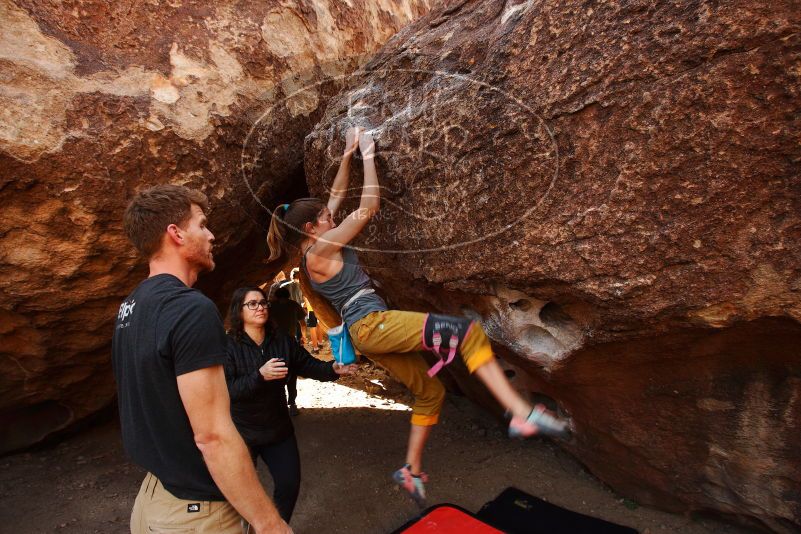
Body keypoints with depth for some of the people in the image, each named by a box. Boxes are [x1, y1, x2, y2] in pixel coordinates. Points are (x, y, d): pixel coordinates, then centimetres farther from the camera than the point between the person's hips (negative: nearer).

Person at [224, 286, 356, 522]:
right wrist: (259, 375, -38)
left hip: (278, 428, 5)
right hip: (242, 432, -4)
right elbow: (226, 390, -24)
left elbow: (308, 365, -3)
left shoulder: (281, 340, -2)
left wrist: (333, 369, -22)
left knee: (290, 484, 11)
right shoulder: (228, 346, -17)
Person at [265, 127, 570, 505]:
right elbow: (368, 207, -7)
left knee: (429, 392, 16)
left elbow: (337, 195, 25)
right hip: (374, 324, -10)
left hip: (370, 334, 10)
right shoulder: (318, 251, -9)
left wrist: (348, 154, 24)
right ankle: (521, 413, -25)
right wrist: (367, 154, 2)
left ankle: (411, 470, 23)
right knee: (466, 332, -18)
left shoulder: (313, 250, 18)